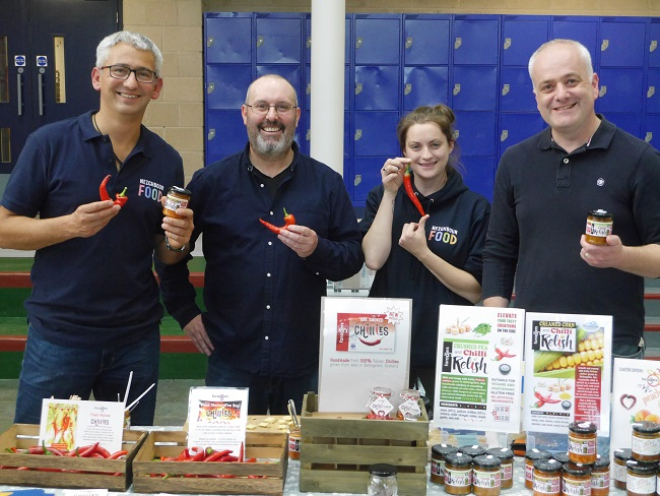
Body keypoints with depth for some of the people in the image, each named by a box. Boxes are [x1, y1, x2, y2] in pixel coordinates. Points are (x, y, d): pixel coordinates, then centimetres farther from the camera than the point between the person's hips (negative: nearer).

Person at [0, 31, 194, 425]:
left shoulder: (167, 161, 2)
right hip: (58, 334, -2)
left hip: (136, 339, 3)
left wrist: (177, 242, -12)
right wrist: (71, 225, -20)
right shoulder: (50, 143, -6)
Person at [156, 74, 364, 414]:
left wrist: (318, 250, -16)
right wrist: (185, 312, 4)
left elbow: (354, 256, 3)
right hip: (230, 360, 0)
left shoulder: (327, 183, 3)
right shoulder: (210, 182, 2)